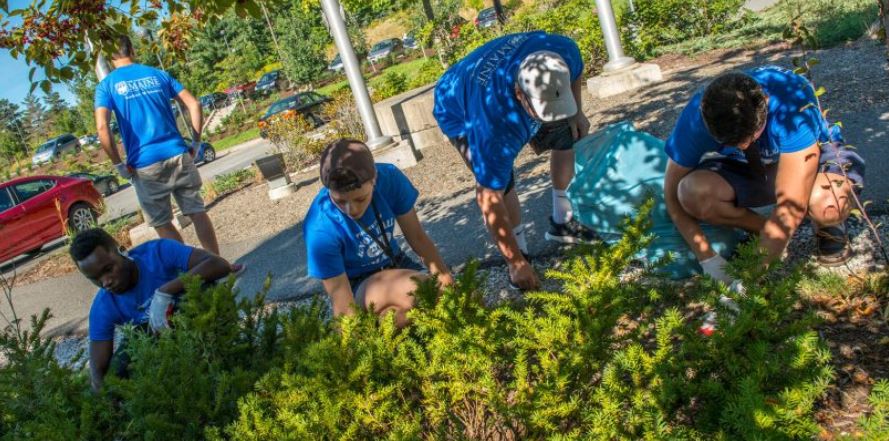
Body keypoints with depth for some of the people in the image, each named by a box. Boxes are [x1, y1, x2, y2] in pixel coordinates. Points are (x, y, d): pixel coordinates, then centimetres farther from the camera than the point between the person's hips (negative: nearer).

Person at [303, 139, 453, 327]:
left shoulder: (390, 178, -21)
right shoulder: (321, 230, -31)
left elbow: (417, 237, -10)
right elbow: (344, 307, -27)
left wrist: (446, 281, -17)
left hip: (396, 265, 5)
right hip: (360, 285, -5)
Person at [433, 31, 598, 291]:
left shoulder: (562, 52, -36)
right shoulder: (492, 126, -47)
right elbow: (490, 200, -38)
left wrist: (576, 113, -5)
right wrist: (516, 263, -31)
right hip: (460, 112, -5)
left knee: (571, 138, 5)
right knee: (500, 182, -22)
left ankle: (563, 223, 22)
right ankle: (521, 254, 0)